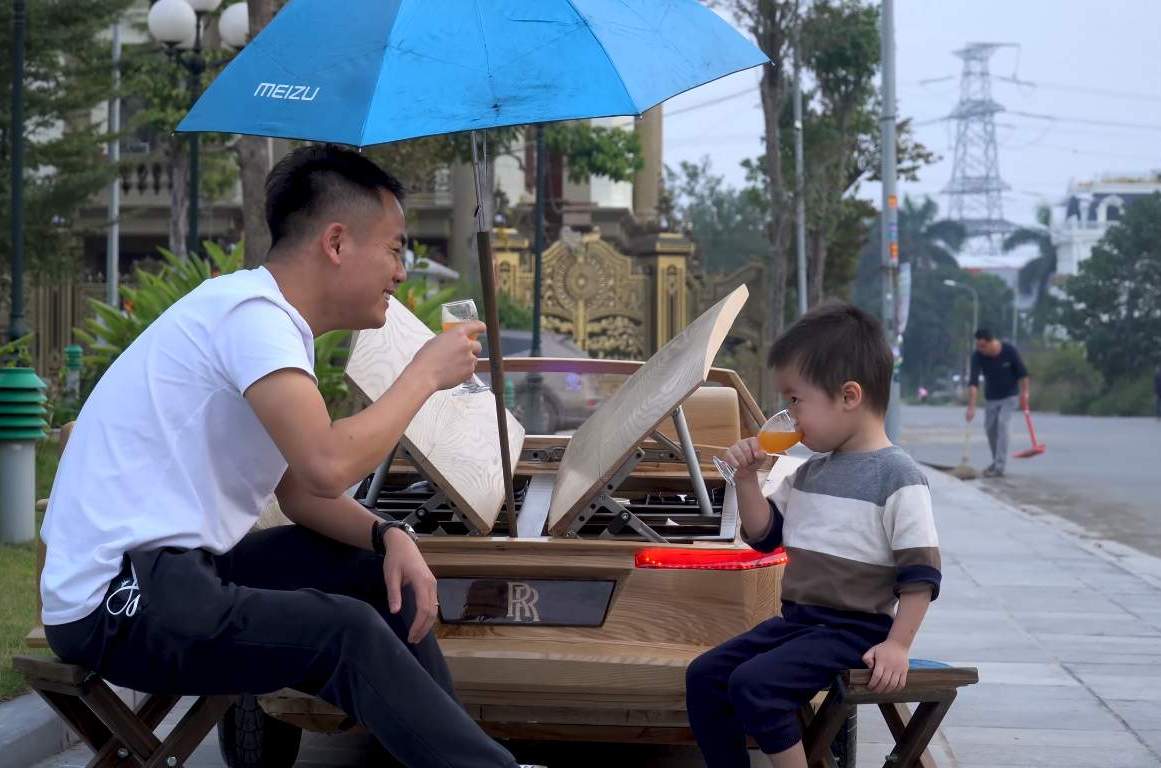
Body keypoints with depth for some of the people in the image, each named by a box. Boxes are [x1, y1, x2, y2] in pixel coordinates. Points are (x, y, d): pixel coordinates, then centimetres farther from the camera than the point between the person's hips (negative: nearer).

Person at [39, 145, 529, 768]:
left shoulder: (277, 322, 13)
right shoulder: (250, 312, -17)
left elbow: (300, 491, 17)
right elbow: (327, 466, -30)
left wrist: (389, 537, -1)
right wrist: (424, 373, -14)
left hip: (174, 570, 10)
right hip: (118, 599, -10)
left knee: (378, 569, 9)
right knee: (348, 632, -23)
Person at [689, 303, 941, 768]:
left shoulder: (897, 477, -14)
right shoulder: (811, 472, 11)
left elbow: (919, 572, -14)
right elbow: (763, 535, 18)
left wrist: (897, 645, -19)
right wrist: (746, 479, 3)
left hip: (853, 630, -9)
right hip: (796, 620, 9)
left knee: (755, 683, -26)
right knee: (704, 676, 3)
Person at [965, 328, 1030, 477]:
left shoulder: (1009, 351, -23)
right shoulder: (977, 356, -20)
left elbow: (1022, 373, -9)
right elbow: (973, 381, -27)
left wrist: (1024, 394, -7)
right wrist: (971, 406, -34)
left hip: (1009, 396, -3)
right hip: (991, 398, 3)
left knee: (1002, 425, -17)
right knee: (990, 427, 6)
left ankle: (999, 467, -21)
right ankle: (997, 461, 28)